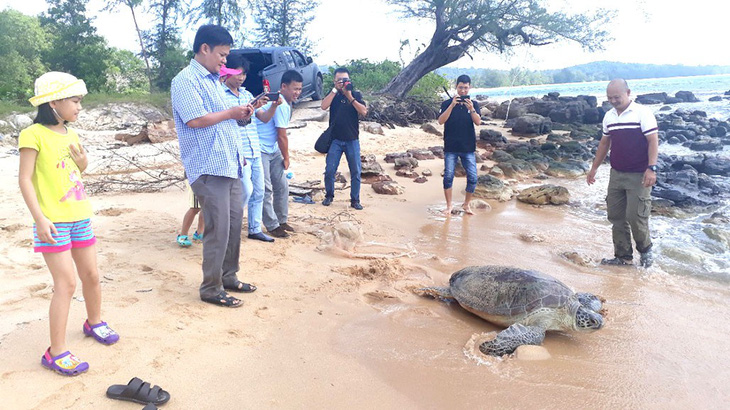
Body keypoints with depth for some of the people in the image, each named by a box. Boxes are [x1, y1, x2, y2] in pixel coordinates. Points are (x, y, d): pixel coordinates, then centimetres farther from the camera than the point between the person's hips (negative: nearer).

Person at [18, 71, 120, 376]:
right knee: (66, 283, -8)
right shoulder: (34, 134, -11)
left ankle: (94, 322, 38)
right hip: (53, 222, -7)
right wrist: (40, 219, -20)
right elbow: (25, 179, -14)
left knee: (91, 275, 15)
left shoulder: (71, 134, 11)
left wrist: (83, 163, 0)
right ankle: (56, 353, 2)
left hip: (80, 217, 7)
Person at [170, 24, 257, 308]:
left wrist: (242, 114, 11)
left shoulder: (214, 81, 20)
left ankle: (228, 277, 27)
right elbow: (196, 119, -20)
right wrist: (231, 113, -9)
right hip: (209, 168, -9)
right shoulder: (186, 81, -8)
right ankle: (211, 289, 8)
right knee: (218, 230, -5)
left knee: (234, 224, 13)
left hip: (231, 166, 9)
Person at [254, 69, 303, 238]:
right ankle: (272, 226, 4)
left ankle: (281, 220, 24)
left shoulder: (285, 102, 9)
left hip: (273, 150, 10)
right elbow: (282, 136, -17)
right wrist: (286, 158, -4)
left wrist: (284, 157, 10)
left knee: (282, 186, 12)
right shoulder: (281, 104, -21)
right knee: (266, 190, -4)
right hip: (260, 150, -10)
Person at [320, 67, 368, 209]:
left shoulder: (356, 95, 4)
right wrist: (335, 89, -15)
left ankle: (355, 200, 14)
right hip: (335, 139, 0)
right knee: (329, 170, -1)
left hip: (352, 140, 0)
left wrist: (350, 96, -17)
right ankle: (329, 195, 20)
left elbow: (364, 112, -12)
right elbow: (324, 106, -14)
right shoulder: (333, 94, 6)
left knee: (356, 171, 2)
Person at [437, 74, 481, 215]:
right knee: (448, 177, -3)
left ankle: (466, 204, 18)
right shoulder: (447, 103, 2)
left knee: (472, 178, -2)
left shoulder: (473, 104, 6)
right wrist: (452, 105, -21)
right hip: (451, 148, -1)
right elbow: (441, 121, -12)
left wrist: (471, 109, -23)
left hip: (468, 148, 2)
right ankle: (449, 206, 12)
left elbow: (478, 122, -7)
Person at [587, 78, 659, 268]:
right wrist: (594, 168, 20)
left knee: (635, 216, -7)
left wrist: (651, 168, -21)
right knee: (616, 216, 7)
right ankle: (623, 256, 18)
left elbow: (653, 141, -12)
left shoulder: (643, 113, -8)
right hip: (616, 174, 7)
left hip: (638, 176, -6)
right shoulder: (609, 117, 11)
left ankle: (645, 250, 19)